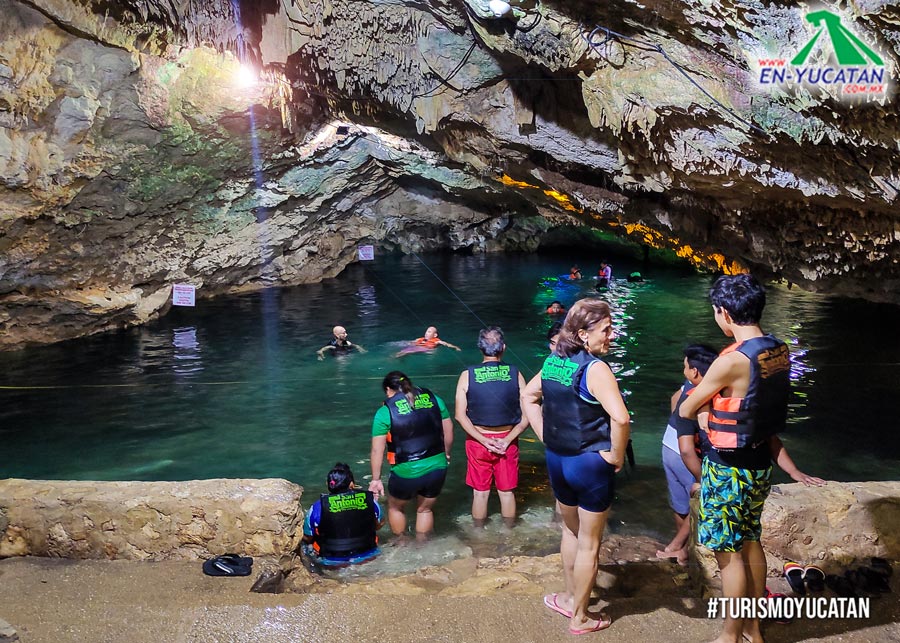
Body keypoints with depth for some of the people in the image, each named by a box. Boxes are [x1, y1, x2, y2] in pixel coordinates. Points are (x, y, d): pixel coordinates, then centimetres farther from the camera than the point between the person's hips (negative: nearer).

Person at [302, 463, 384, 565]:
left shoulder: (318, 507, -13)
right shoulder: (369, 499, -9)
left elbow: (307, 538, -2)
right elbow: (378, 525, 7)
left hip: (332, 560, -2)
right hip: (366, 554, 2)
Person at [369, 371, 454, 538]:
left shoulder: (385, 412, -8)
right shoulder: (434, 399, 2)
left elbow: (377, 450, -7)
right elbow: (448, 431, 8)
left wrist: (376, 479, 2)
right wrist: (446, 454, 23)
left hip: (406, 474, -3)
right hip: (437, 468, 3)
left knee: (395, 507, 27)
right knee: (424, 509, 27)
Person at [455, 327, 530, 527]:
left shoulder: (467, 375, -10)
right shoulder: (515, 374, -9)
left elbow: (460, 415, -12)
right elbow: (526, 415, -10)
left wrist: (484, 440, -11)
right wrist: (507, 439, -10)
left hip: (478, 441, 0)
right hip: (507, 440, 0)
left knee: (480, 493, 15)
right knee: (507, 492, 16)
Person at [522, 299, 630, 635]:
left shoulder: (553, 361, 1)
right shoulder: (595, 369, -22)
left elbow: (528, 396, 14)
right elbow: (620, 418, -34)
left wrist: (546, 437, 11)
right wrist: (616, 456, -18)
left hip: (557, 460, 7)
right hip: (590, 465, -7)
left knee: (571, 531, 27)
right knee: (589, 543, 12)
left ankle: (570, 597, 44)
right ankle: (580, 617, 27)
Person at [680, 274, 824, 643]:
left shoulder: (732, 361, -26)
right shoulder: (779, 351, -2)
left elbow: (686, 411, -14)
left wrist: (710, 404, 5)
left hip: (729, 470, -8)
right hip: (760, 464, 8)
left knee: (729, 553, 7)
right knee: (751, 543, 22)